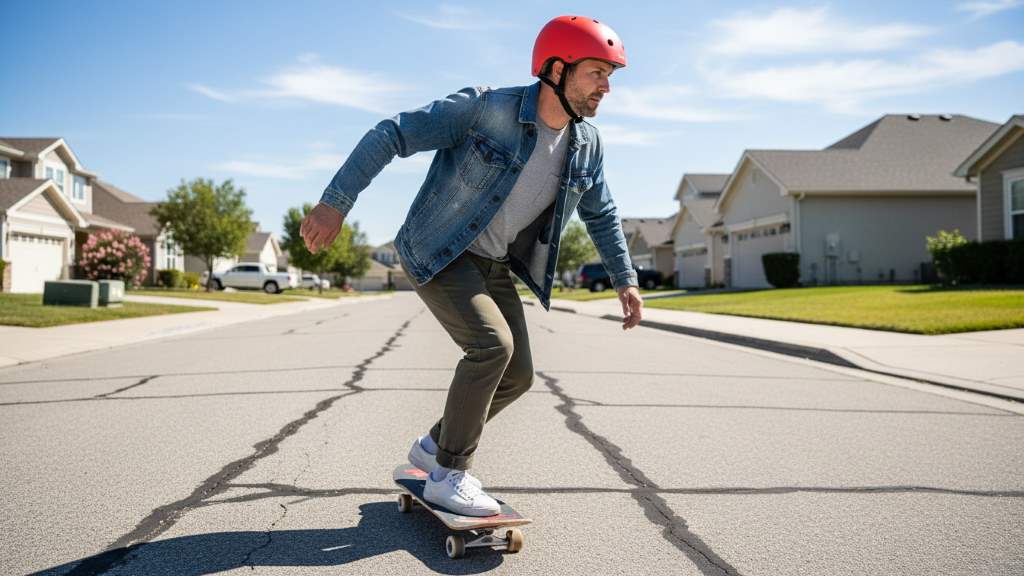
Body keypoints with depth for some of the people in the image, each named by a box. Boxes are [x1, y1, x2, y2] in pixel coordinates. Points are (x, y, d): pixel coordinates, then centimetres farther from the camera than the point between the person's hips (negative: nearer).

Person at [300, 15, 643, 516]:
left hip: (493, 265, 7)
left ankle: (435, 445, 24)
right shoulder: (486, 108, -22)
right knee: (492, 344, -25)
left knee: (517, 375, 2)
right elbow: (391, 135, -21)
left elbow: (601, 214, 13)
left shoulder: (586, 144, -3)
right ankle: (449, 475, -8)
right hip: (437, 254, -7)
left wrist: (625, 280, 10)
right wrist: (335, 202, -26)